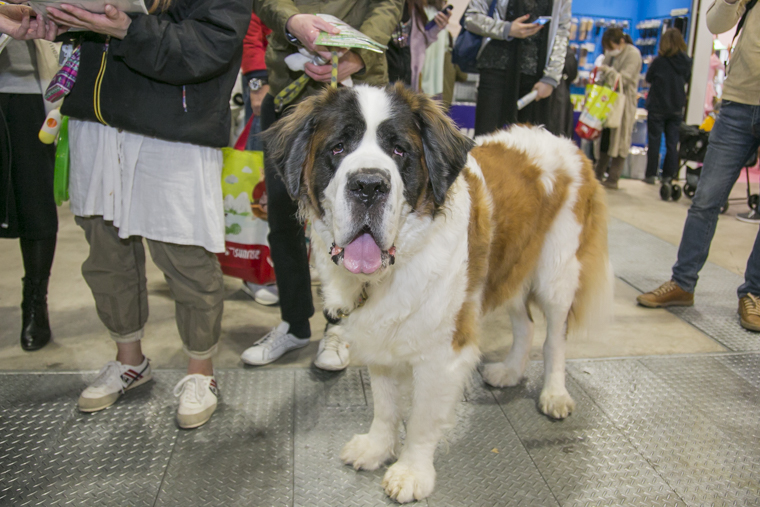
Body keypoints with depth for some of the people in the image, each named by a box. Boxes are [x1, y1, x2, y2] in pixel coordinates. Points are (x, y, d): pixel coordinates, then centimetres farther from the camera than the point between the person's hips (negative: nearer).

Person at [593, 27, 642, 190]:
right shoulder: (610, 54, 11)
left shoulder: (633, 54, -8)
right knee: (604, 138, 8)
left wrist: (607, 70, -21)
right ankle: (598, 175, 15)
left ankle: (613, 180, 0)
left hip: (623, 102, -6)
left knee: (619, 140, -3)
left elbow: (624, 79, -16)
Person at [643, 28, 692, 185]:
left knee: (654, 141, 5)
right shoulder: (686, 62, -3)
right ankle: (668, 176, 11)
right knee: (672, 143, 8)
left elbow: (648, 78, -1)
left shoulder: (659, 61, -14)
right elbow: (687, 79, 13)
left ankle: (651, 175, 7)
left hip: (657, 107, -3)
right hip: (676, 108, 3)